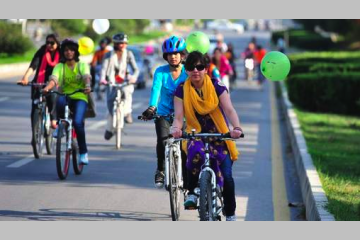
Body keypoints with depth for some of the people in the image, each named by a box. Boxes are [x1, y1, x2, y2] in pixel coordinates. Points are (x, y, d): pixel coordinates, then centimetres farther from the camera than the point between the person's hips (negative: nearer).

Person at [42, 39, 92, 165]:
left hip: (80, 98, -1)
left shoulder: (82, 65, 7)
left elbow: (86, 76, -14)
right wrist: (47, 88, -34)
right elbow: (54, 79, -11)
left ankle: (83, 153, -12)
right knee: (60, 101, -38)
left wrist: (87, 86, -38)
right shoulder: (59, 67, 9)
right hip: (65, 96, 1)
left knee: (77, 122, -25)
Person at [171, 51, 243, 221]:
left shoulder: (216, 86, -6)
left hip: (219, 136, 0)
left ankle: (230, 214, 8)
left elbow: (229, 109, -17)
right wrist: (176, 128, -35)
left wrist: (236, 127, -36)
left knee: (226, 176, -13)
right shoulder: (182, 90, -3)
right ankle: (192, 193, -18)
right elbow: (179, 116, -11)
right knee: (196, 153, -37)